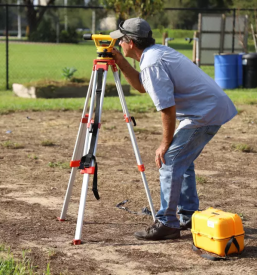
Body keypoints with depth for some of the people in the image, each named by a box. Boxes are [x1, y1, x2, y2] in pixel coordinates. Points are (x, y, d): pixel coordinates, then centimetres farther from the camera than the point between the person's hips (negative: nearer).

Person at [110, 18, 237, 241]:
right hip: (214, 107, 10)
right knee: (182, 160, 19)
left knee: (170, 161, -9)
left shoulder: (152, 63, -18)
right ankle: (189, 216, 25)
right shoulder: (157, 52, 12)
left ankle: (167, 223, -7)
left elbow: (168, 108, -21)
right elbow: (141, 86, 26)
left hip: (205, 112, -10)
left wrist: (165, 144, -11)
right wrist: (121, 62, 16)